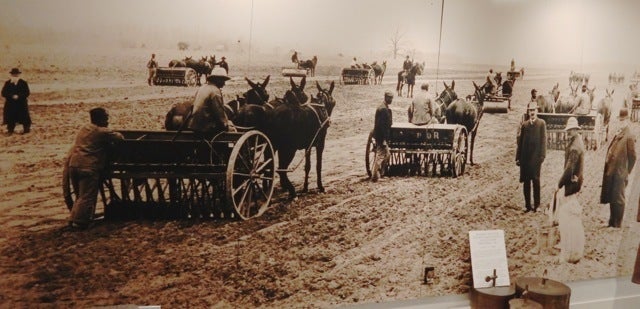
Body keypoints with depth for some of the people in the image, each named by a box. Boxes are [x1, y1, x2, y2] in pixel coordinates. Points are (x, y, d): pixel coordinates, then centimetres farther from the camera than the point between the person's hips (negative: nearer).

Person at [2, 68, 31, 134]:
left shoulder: (24, 83, -2)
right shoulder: (7, 83, 4)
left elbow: (27, 93, -7)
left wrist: (18, 96, -19)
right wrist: (12, 96, -18)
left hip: (21, 104, -2)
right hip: (10, 104, 2)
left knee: (24, 118, 3)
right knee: (10, 118, 3)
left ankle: (26, 129, 18)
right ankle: (10, 130, 15)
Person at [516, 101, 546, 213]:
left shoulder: (541, 123, 2)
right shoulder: (524, 124, 11)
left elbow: (543, 140, -3)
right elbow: (520, 141, 10)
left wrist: (542, 156, -11)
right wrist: (518, 157, 5)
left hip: (536, 157, -3)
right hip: (525, 158, 3)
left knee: (536, 181, -2)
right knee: (526, 181, 5)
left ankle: (536, 204, 5)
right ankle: (528, 205, 11)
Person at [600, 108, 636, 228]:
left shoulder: (629, 137, -12)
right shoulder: (617, 134, 13)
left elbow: (632, 157, -11)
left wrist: (626, 172, -5)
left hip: (620, 173, -8)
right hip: (611, 172, 8)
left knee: (618, 199, 1)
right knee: (611, 199, 15)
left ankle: (617, 224, 10)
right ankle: (612, 222, 26)